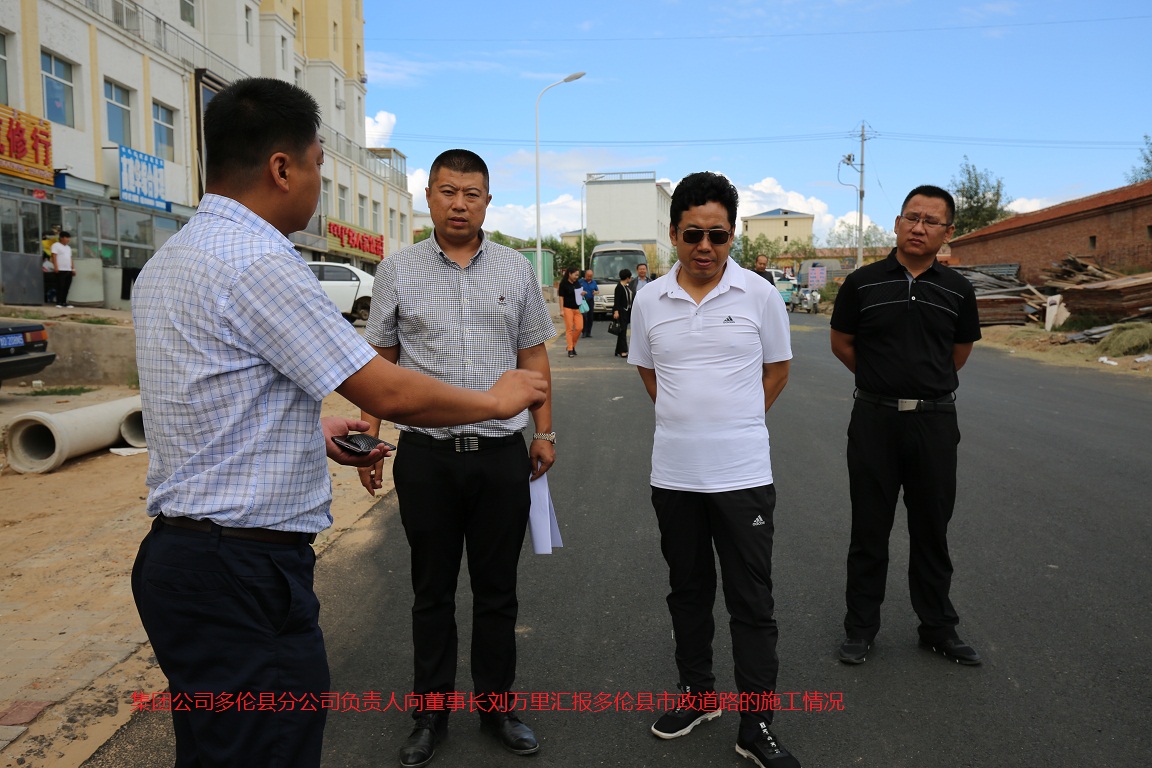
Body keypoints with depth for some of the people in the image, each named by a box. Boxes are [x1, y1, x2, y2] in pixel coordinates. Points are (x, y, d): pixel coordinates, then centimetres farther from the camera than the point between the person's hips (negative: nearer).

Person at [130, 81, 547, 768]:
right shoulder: (258, 263, -19)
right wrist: (499, 400, -3)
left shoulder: (169, 260, 12)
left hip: (181, 551, 10)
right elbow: (389, 393, -18)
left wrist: (311, 427, 18)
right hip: (245, 576, -10)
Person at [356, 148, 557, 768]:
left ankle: (496, 705, 29)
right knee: (432, 591, 11)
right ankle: (431, 714, 27)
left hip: (502, 454, 1)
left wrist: (544, 432, 6)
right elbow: (379, 362, 5)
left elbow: (534, 356, 10)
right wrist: (369, 438, -1)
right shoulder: (397, 270, 2)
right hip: (425, 455, -1)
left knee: (497, 590, 12)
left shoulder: (516, 271, 5)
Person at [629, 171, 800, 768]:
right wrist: (689, 417, 9)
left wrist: (732, 421, 5)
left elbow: (776, 369, 6)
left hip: (743, 473, -2)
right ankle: (696, 694, 36)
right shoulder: (649, 300, 1)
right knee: (688, 591, 17)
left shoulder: (759, 296, -5)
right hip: (673, 473, 3)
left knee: (751, 602, 4)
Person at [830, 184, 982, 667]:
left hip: (935, 422, 2)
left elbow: (960, 351, 16)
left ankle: (938, 628, 28)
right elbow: (841, 344, 8)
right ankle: (860, 628, 22)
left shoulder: (957, 290, 2)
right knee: (869, 530, 8)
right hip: (875, 420, -1)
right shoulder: (863, 283, -3)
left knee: (931, 531, 12)